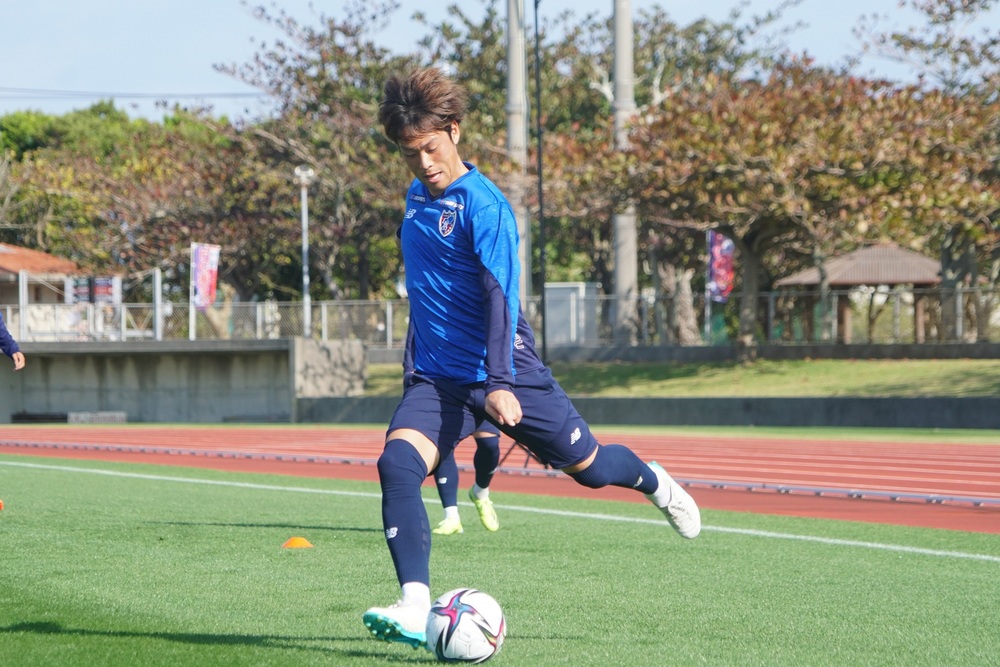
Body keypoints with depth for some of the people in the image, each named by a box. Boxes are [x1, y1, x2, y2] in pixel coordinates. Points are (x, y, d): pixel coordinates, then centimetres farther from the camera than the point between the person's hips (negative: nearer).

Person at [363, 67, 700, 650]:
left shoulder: (483, 205, -16)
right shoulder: (416, 196, 8)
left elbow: (501, 295, -25)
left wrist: (499, 383, -34)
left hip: (503, 371, -5)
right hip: (437, 379, 5)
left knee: (588, 466, 11)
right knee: (397, 464, -22)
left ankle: (653, 482, 47)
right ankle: (414, 610, -30)